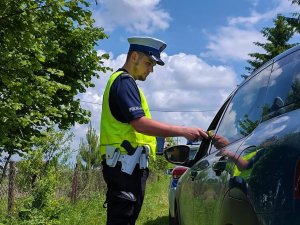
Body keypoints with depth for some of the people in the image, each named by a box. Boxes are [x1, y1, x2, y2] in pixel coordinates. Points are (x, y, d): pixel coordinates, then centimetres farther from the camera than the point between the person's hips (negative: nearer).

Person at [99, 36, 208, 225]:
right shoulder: (124, 81, -8)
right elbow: (141, 124, -20)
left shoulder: (123, 81, 24)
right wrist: (184, 131, -21)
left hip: (126, 163, 10)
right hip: (126, 163, -10)